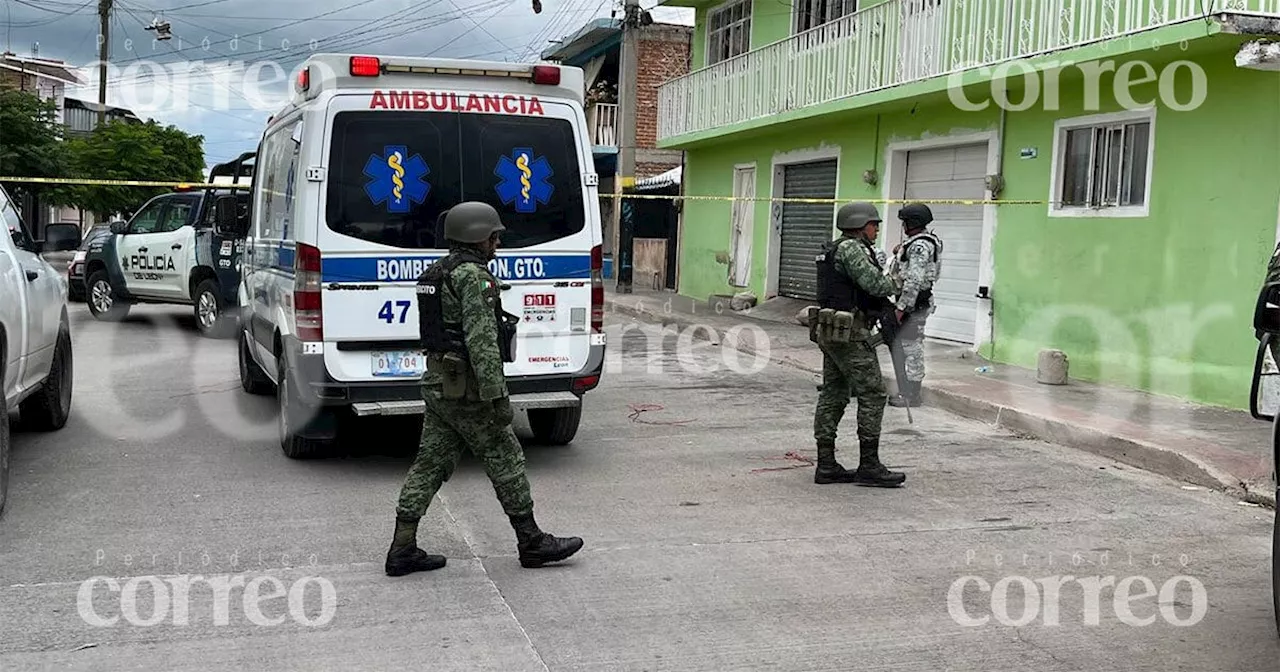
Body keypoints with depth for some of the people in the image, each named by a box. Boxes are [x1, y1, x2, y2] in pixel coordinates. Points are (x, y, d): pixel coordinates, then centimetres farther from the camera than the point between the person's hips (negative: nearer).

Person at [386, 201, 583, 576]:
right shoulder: (474, 276, -16)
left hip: (437, 384, 9)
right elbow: (482, 341, -23)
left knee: (431, 464, 9)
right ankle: (532, 544, 12)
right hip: (468, 389, -9)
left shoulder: (439, 272, 16)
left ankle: (403, 549, 8)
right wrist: (498, 396, -23)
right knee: (506, 462, 2)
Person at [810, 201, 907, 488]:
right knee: (873, 395, -5)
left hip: (831, 334, 10)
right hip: (850, 334, -10)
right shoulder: (851, 248, -13)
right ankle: (869, 466, -3)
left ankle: (826, 465, 11)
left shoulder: (834, 250, 19)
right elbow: (875, 283, -19)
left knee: (833, 396, 9)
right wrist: (901, 284, -2)